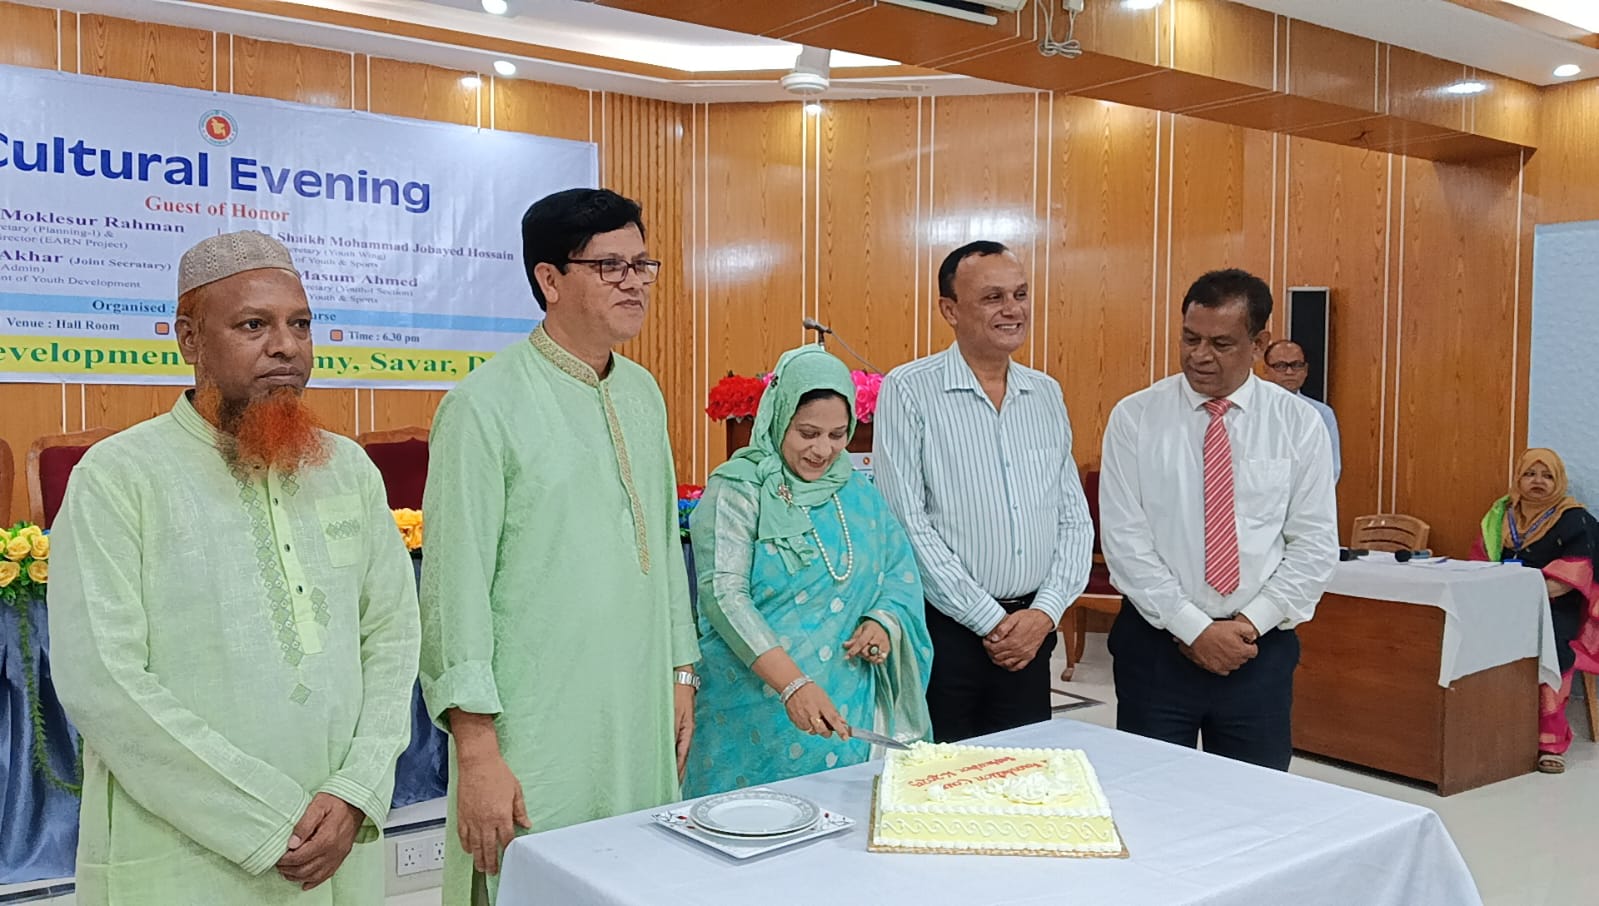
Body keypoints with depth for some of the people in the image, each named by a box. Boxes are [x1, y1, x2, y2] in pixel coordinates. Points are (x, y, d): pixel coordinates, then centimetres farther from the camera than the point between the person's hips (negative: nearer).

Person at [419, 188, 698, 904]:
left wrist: (681, 671, 16)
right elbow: (456, 585, -14)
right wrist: (477, 752, -15)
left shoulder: (643, 394, 10)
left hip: (642, 723, 7)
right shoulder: (487, 404, -12)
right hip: (537, 736, -6)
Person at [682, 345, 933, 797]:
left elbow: (901, 573, 16)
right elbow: (725, 594, -16)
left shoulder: (859, 494, 11)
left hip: (851, 707, 5)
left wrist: (884, 622, -7)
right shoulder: (737, 490, -7)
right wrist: (793, 683, -26)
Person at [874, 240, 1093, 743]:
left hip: (1032, 629, 5)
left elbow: (1075, 518, 10)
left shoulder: (1047, 394, 10)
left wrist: (1045, 612, -5)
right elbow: (906, 524, -13)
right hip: (944, 628, -4)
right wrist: (989, 621, -12)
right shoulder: (909, 391, -7)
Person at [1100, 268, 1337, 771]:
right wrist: (1192, 628, -12)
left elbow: (1315, 544, 0)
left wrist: (1253, 623, -10)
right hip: (1156, 642, -1)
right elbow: (1123, 538, -8)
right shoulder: (1134, 418, -3)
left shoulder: (1298, 424, 1)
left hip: (1261, 647, 1)